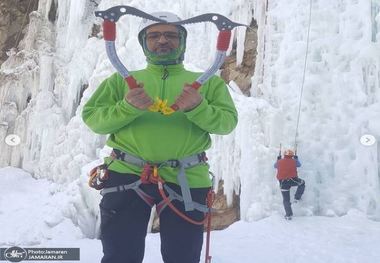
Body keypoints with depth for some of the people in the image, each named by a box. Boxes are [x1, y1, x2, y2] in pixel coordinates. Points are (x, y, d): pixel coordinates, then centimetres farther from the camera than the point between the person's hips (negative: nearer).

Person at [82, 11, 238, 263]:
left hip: (186, 180, 0)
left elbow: (227, 121, 2)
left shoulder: (208, 82, 14)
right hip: (127, 175, 1)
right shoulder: (122, 80, 16)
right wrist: (127, 108, -13)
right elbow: (92, 118, 6)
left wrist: (198, 108, -18)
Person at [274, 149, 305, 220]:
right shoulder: (293, 161, 5)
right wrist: (296, 159, 45)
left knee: (286, 199, 10)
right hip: (292, 180, -2)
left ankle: (289, 215, 9)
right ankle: (297, 198, 21)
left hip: (283, 182, 2)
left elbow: (275, 166, 30)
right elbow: (299, 164, 26)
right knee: (302, 183, 29)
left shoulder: (279, 162, 9)